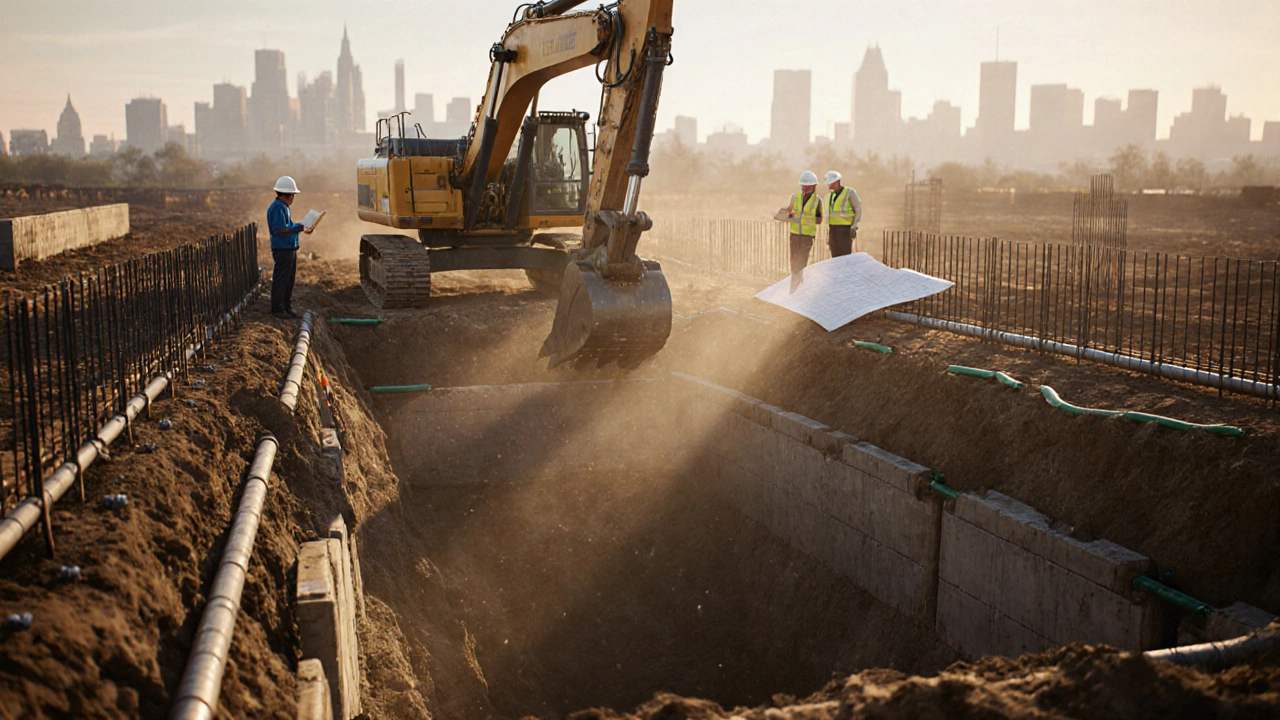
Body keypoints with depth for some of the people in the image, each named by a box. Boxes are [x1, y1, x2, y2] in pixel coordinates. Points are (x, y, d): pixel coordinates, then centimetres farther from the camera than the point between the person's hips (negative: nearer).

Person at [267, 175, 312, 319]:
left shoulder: (283, 207, 17)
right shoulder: (277, 208, -16)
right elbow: (281, 229, -22)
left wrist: (302, 227, 8)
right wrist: (300, 227, -17)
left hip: (290, 248, 11)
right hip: (282, 249, -11)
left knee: (289, 280, 15)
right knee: (280, 280, -5)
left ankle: (287, 307, 23)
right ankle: (277, 308, 1)